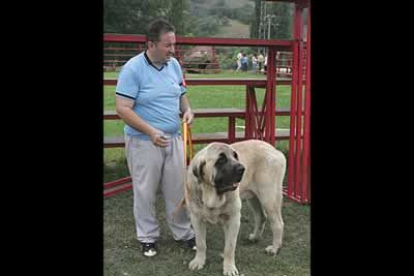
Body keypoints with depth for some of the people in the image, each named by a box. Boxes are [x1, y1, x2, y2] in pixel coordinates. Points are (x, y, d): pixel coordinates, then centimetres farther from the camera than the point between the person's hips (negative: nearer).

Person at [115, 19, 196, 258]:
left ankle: (184, 233, 27)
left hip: (174, 138, 5)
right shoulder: (133, 69, -16)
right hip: (144, 142, -5)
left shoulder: (174, 64, 3)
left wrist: (187, 109, -5)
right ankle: (148, 237, 25)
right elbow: (123, 109, -18)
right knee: (145, 192, 8)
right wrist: (151, 131, -25)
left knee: (178, 189, 12)